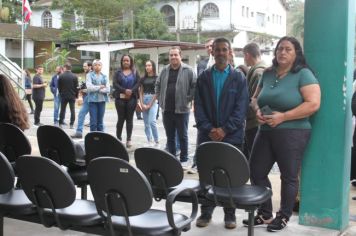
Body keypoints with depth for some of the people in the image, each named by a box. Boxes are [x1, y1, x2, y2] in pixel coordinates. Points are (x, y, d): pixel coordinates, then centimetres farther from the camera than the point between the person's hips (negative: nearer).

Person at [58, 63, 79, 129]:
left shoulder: (61, 76, -5)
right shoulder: (74, 76, -5)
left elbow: (59, 86, 1)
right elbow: (76, 87, -2)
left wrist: (60, 93, 14)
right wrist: (76, 95, 8)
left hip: (63, 96, 0)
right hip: (72, 96, 0)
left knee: (62, 110, 10)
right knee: (72, 110, 4)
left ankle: (61, 123, 12)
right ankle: (71, 124, 2)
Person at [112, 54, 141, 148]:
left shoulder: (135, 72, 10)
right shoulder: (118, 72, 8)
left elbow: (138, 83, 0)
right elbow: (115, 84, -3)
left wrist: (131, 91, -16)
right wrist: (124, 90, -16)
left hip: (131, 98, 0)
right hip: (120, 98, 0)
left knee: (129, 119, 1)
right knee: (121, 118, 1)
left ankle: (129, 139, 4)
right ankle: (118, 138, 9)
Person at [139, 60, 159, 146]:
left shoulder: (157, 78, -2)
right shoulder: (143, 79, 12)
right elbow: (141, 92, 12)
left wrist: (149, 105, -8)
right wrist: (142, 104, -2)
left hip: (153, 100, -5)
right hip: (144, 100, 5)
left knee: (152, 121, -17)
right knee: (146, 123, 5)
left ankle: (156, 142, -9)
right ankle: (149, 141, 11)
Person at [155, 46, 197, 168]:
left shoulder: (188, 71, -6)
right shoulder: (164, 71, 9)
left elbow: (195, 86, -7)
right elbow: (158, 85, 20)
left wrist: (188, 99, -8)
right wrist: (161, 100, 13)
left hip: (181, 109, -5)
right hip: (167, 110, 5)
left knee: (182, 136, 5)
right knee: (170, 136, 13)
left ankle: (184, 160, 15)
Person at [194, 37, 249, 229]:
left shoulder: (239, 78, 4)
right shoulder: (204, 77, 9)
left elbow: (241, 108, -4)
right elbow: (198, 107, 2)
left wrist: (225, 129, -14)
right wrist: (208, 129, -10)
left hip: (232, 135, -1)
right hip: (207, 134, 2)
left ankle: (230, 213, 16)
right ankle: (206, 212, 18)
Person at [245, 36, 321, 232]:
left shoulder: (303, 74, -7)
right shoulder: (267, 74, 10)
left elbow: (313, 104, -16)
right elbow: (255, 98, 19)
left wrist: (282, 117, -20)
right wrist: (258, 111, -5)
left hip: (292, 133, -6)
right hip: (266, 132, 6)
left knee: (288, 176, 5)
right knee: (256, 172, 7)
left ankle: (283, 216, 22)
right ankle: (265, 214, 22)